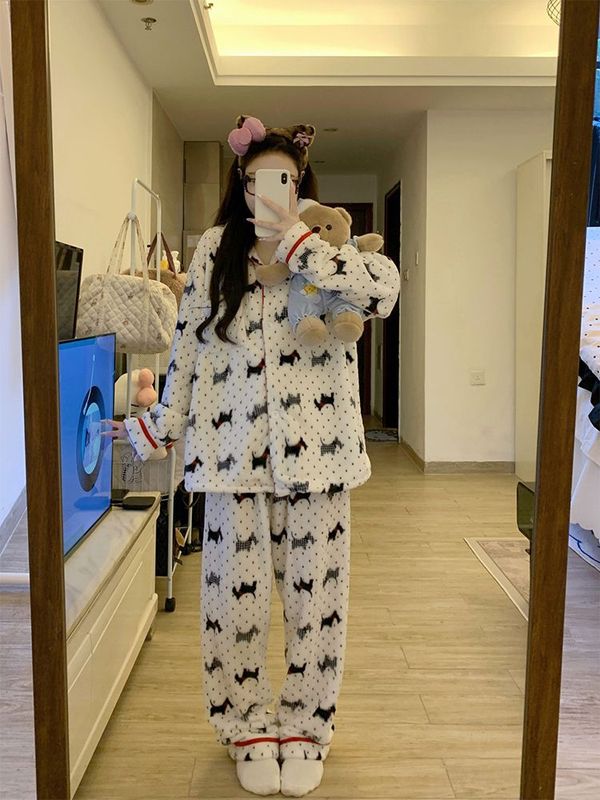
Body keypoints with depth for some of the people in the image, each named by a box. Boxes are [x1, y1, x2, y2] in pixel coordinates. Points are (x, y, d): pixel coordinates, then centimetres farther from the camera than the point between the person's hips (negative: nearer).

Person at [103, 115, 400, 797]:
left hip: (315, 452, 0)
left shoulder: (329, 251, 4)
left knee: (314, 596, 8)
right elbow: (188, 349, 9)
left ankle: (304, 728, 30)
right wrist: (155, 427, 10)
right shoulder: (216, 250, 7)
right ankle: (248, 729, 30)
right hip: (235, 451, 1)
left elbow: (383, 289, -19)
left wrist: (293, 240, -16)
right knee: (235, 597, 8)